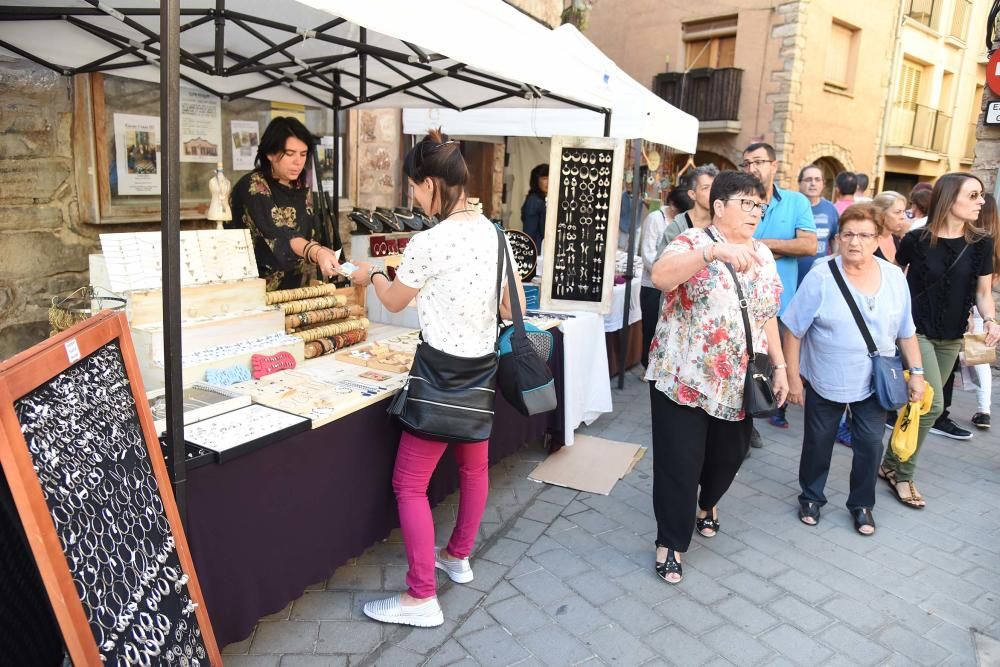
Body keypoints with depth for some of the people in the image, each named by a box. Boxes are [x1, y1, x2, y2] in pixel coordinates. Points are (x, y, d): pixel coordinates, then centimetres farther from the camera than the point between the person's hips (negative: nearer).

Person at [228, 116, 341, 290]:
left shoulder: (302, 187, 5)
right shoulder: (253, 187, -14)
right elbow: (278, 235, -28)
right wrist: (318, 253, -43)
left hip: (295, 287, 5)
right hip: (256, 288, -4)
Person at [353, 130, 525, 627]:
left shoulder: (428, 243, -20)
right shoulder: (494, 232, 1)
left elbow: (394, 302, -2)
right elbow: (515, 309, 6)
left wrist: (370, 276, 18)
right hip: (484, 368, 8)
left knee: (410, 484, 4)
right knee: (474, 465, 22)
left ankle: (422, 598, 12)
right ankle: (459, 557, 42)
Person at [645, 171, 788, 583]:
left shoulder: (764, 256, 10)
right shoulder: (692, 243, -11)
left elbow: (768, 317, 16)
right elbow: (660, 276, -33)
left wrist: (779, 366, 12)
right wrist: (715, 252, -44)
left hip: (738, 383, 6)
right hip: (684, 378, -6)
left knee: (729, 455, 19)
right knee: (679, 462, 1)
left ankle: (707, 503, 50)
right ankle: (670, 543, 18)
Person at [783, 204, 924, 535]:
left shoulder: (895, 277, -3)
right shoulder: (821, 277, -16)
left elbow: (906, 332, 7)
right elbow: (794, 331, -12)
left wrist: (916, 372, 5)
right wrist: (793, 377, -11)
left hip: (874, 383, 3)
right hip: (824, 381, -2)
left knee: (870, 444, 7)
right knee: (818, 443, 12)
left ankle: (861, 504, 28)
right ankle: (811, 497, 33)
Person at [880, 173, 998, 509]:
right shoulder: (916, 239, -10)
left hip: (951, 338, 5)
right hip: (915, 332, -4)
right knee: (932, 404, -13)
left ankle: (891, 465, 25)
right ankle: (903, 474, 3)